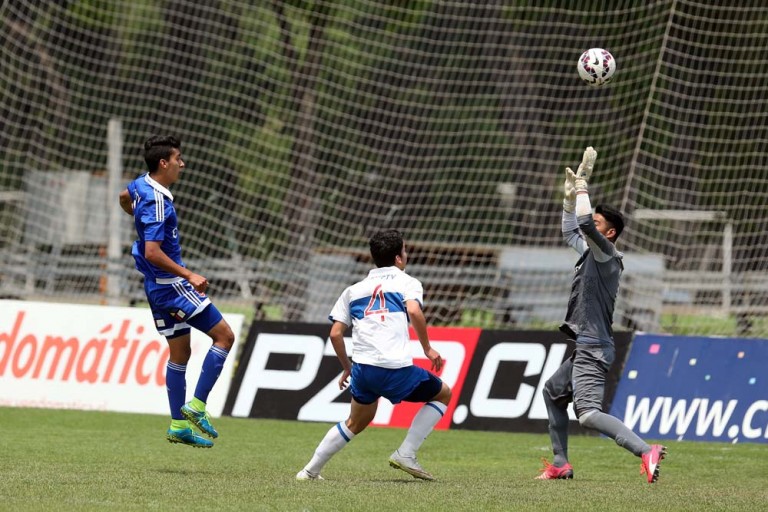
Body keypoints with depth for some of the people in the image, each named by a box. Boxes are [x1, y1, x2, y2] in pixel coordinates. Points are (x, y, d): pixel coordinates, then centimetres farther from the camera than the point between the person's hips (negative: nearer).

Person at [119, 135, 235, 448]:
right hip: (170, 283, -10)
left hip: (158, 288, 10)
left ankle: (179, 425, 16)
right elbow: (153, 253, -28)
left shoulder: (141, 185, 7)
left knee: (179, 352, 14)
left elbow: (124, 198, 32)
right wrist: (189, 276, -26)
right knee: (224, 336, -6)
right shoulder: (157, 202, -22)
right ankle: (196, 406, -9)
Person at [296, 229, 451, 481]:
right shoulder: (407, 282, 8)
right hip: (396, 369, -5)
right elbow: (414, 311, -14)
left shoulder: (354, 290, 21)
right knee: (443, 394, 18)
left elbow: (335, 333, 14)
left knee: (356, 423, 28)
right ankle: (406, 454, 8)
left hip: (363, 368, 5)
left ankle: (310, 470, 24)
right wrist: (427, 348, -4)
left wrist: (347, 367, 26)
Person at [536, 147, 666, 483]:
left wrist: (582, 183, -17)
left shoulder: (606, 252, -11)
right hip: (585, 350, 11)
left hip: (593, 349, -11)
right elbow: (569, 231, 34)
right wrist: (570, 196, 23)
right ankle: (560, 464, 30)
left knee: (587, 412, -24)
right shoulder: (591, 251, 16)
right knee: (553, 392, 27)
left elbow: (585, 224, -27)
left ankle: (646, 452, -38)